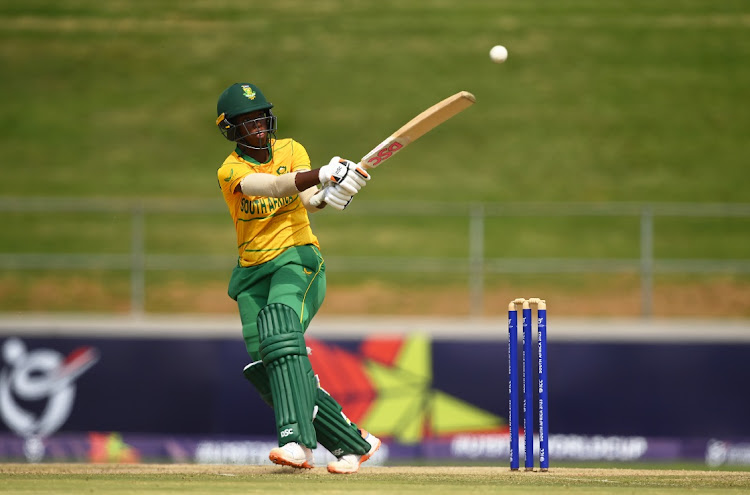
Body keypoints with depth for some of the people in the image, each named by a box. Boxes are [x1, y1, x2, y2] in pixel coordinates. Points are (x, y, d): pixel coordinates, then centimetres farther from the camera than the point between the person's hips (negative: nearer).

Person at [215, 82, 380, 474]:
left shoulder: (291, 150, 5)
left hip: (296, 259, -2)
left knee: (281, 334, -30)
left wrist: (325, 197, -37)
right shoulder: (230, 171, -3)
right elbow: (273, 185, -24)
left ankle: (298, 439, -45)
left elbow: (306, 198, -13)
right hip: (253, 273, 2)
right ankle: (354, 442, 3)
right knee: (266, 370, -8)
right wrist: (322, 175, -41)